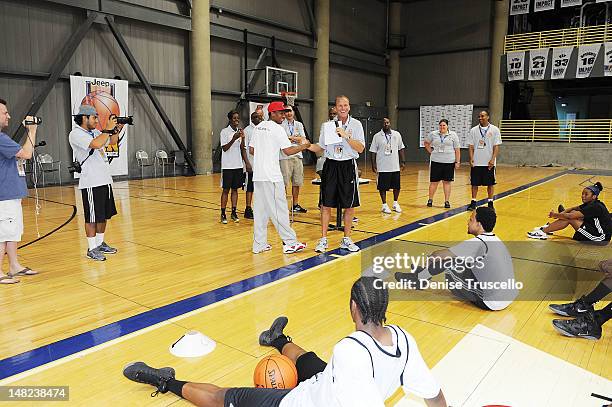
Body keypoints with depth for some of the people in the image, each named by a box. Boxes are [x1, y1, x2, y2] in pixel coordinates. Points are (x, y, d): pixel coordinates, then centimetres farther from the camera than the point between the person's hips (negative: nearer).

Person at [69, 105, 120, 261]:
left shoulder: (95, 132, 14)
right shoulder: (76, 134, -11)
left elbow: (113, 141, 24)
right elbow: (96, 144, -26)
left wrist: (116, 128, 8)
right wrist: (108, 128, -16)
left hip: (105, 180, 8)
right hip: (91, 183, -8)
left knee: (104, 215, 15)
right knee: (92, 217, 0)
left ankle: (100, 243, 28)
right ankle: (92, 249, 10)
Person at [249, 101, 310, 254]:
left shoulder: (259, 127, 14)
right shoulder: (277, 128, -8)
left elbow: (251, 150, 16)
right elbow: (288, 151, -13)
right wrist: (304, 146, 1)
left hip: (258, 174, 8)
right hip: (271, 175, -7)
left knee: (260, 210, 10)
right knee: (279, 209, -2)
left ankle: (259, 244, 14)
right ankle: (290, 242, 5)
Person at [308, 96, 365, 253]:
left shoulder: (356, 125, 0)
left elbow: (360, 149, -8)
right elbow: (321, 147, 13)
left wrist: (346, 136, -18)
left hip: (348, 166, -1)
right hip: (331, 165, 1)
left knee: (349, 206, 5)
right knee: (326, 205, 2)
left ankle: (346, 239, 20)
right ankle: (323, 239, 13)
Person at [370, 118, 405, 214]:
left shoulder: (397, 134, 6)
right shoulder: (377, 136, -2)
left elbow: (401, 149, 10)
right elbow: (373, 151, -2)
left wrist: (403, 161, 5)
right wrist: (373, 164, -7)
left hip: (395, 166, 3)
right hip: (382, 167, -3)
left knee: (397, 186, 9)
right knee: (383, 187, 2)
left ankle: (395, 203, 27)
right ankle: (384, 205, 15)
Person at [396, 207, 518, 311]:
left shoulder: (479, 243, -19)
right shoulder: (496, 240, 8)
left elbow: (439, 255, -16)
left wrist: (430, 258, 6)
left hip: (491, 303, -9)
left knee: (447, 260, -7)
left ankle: (418, 279, 13)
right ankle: (426, 272, 32)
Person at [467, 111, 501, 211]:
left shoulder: (495, 130, 0)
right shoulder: (473, 130, 5)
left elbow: (496, 146, -2)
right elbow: (471, 146, 5)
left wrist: (493, 159, -13)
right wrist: (471, 159, -6)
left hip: (489, 163, -1)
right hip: (476, 162, 1)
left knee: (490, 184, 6)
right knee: (474, 183, 5)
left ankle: (490, 203, 16)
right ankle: (473, 202, 14)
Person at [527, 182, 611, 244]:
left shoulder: (595, 207, -21)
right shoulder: (592, 204, 7)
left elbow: (569, 216, -23)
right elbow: (573, 208, 9)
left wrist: (555, 214, -10)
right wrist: (561, 213, -9)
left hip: (601, 238, -9)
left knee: (571, 218, -14)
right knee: (573, 213, 2)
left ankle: (542, 232, -8)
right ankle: (548, 228, 8)